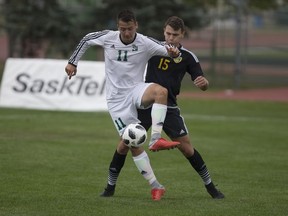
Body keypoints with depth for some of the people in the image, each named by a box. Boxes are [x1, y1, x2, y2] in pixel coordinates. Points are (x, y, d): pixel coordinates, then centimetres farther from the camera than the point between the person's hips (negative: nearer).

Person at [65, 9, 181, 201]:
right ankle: (155, 186, -1)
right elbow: (86, 40, 13)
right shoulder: (108, 37, -6)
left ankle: (156, 139, -39)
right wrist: (73, 62, 13)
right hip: (117, 98, 0)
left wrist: (174, 53, -36)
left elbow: (170, 51, -12)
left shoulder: (145, 43, -10)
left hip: (136, 90, 0)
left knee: (161, 91, -36)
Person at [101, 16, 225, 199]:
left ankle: (210, 187, 9)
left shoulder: (188, 57, -4)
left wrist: (203, 82, -29)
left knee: (187, 148, -6)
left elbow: (204, 86, -6)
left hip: (169, 107, -1)